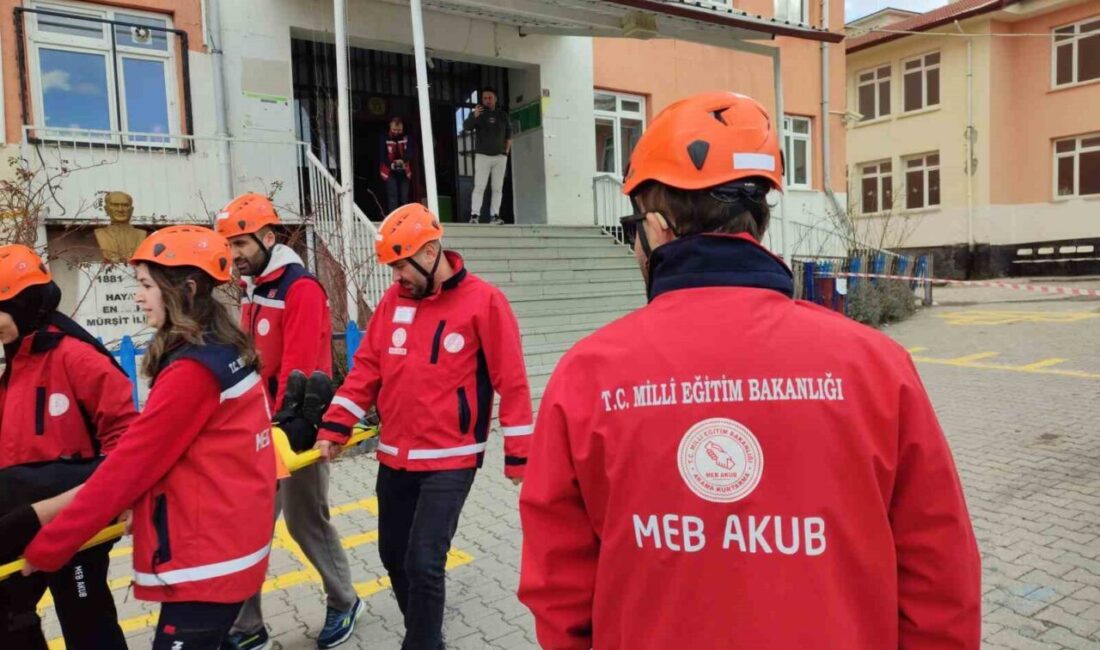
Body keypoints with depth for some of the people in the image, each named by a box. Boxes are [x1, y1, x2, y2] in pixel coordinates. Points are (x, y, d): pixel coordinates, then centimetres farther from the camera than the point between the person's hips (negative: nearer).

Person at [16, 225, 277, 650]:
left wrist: (45, 548, -6)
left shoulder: (193, 369, -20)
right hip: (222, 544, 9)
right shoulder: (225, 350, 7)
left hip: (205, 558, -9)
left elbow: (131, 463, -16)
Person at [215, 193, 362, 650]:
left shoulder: (302, 289, -16)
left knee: (306, 522, 7)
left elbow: (298, 371, -21)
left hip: (294, 429, -8)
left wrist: (283, 430, -20)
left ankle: (345, 603, 29)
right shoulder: (252, 290, 11)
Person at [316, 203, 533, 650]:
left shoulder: (483, 301, -11)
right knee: (393, 556, 16)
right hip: (394, 457, 6)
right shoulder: (393, 300, 4)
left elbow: (511, 382, -10)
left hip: (450, 461, -6)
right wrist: (334, 428, 1)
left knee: (423, 563, -7)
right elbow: (367, 368, 8)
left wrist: (518, 456, -9)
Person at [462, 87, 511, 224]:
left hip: (500, 156, 3)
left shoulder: (503, 115, 10)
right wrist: (474, 116, -33)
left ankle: (494, 215, 3)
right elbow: (466, 126, -14)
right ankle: (474, 215, -12)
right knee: (479, 187, -9)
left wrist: (508, 145, 10)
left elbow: (509, 131, 22)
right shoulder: (478, 113, 2)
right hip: (482, 155, -3)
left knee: (498, 188, 1)